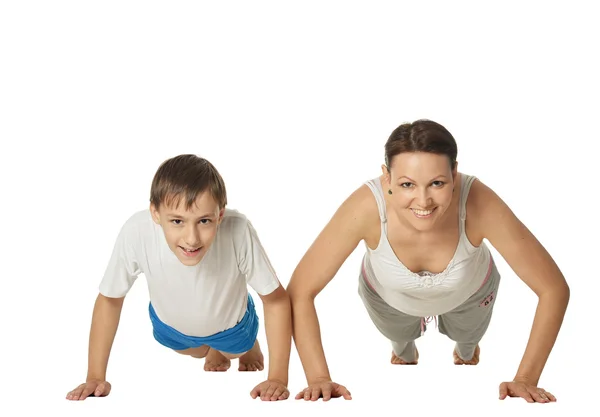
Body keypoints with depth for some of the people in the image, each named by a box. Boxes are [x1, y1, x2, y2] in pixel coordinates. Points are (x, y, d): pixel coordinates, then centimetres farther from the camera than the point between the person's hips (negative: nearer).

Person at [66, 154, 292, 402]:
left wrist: (278, 378, -28)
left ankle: (249, 346, 64)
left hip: (230, 322, -1)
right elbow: (110, 299, -22)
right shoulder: (137, 232, -42)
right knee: (196, 351, 34)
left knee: (236, 349, 32)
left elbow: (276, 299, -28)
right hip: (169, 322, 1)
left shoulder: (238, 231, -45)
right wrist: (96, 377, -19)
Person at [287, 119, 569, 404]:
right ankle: (404, 352, 72)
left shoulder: (478, 203, -45)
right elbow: (300, 292, -34)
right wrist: (319, 377, -38)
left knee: (467, 336, 35)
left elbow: (554, 288, -35)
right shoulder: (367, 207, -45)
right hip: (388, 296, 0)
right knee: (398, 337, 35)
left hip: (468, 293, 0)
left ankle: (466, 351, 73)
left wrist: (526, 379, -33)